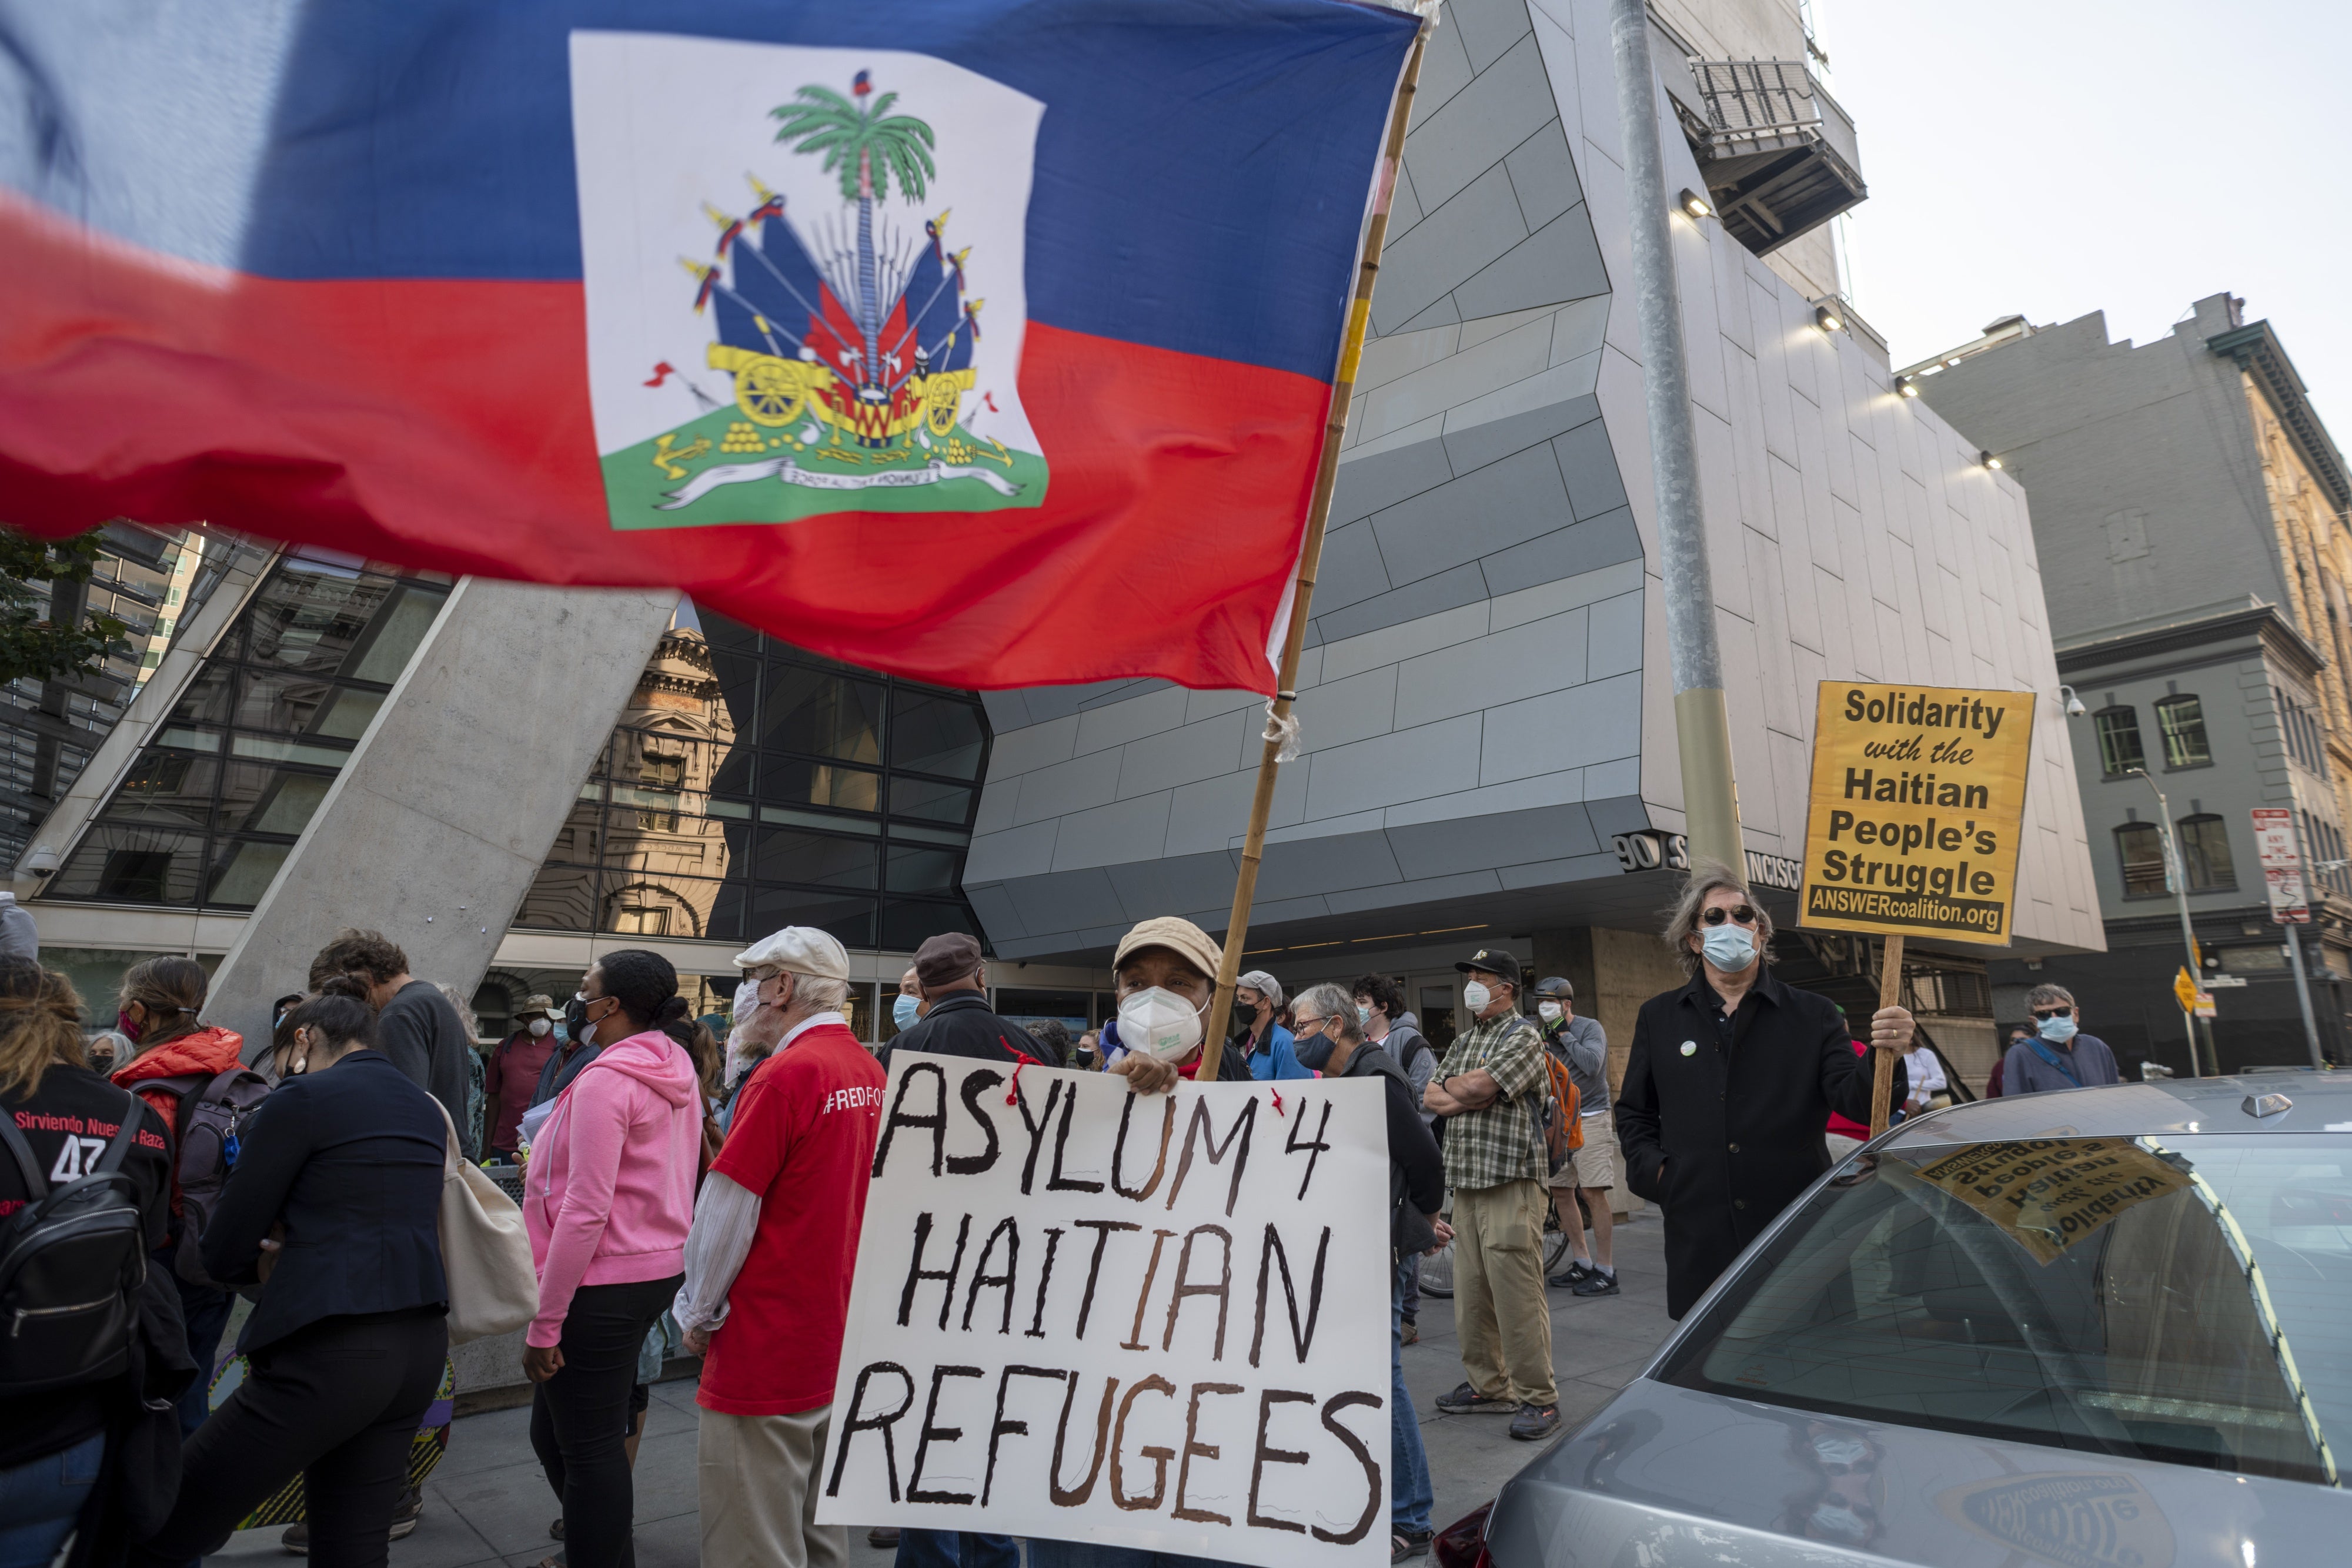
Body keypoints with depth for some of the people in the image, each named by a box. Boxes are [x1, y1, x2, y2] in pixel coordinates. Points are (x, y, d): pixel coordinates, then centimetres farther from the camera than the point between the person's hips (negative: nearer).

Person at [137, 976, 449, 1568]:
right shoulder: (426, 1109, 14)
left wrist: (271, 1259, 17)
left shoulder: (302, 1098, -6)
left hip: (330, 1356, -8)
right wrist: (296, 1251, 11)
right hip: (421, 1344, 8)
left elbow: (223, 1252, -2)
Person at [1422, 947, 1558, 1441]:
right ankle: (1488, 1386, 24)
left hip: (1511, 1181, -7)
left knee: (1517, 1294, -5)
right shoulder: (1463, 1041, 19)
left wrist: (1453, 1088, 2)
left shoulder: (1523, 1037, -5)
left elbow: (1478, 1085, -17)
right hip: (1465, 1179, 8)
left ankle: (1538, 1398, 6)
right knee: (1471, 1293, 11)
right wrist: (1468, 1100, -6)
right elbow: (1432, 1097, 12)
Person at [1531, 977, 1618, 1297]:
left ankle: (1606, 1272, -2)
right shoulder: (1546, 1033, 12)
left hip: (1590, 1119, -7)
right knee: (1560, 1191, 8)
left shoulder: (1590, 1028, -7)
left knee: (1593, 1194, -10)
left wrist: (1564, 1033, -17)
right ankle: (1582, 1264, 20)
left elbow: (1592, 1065, -24)